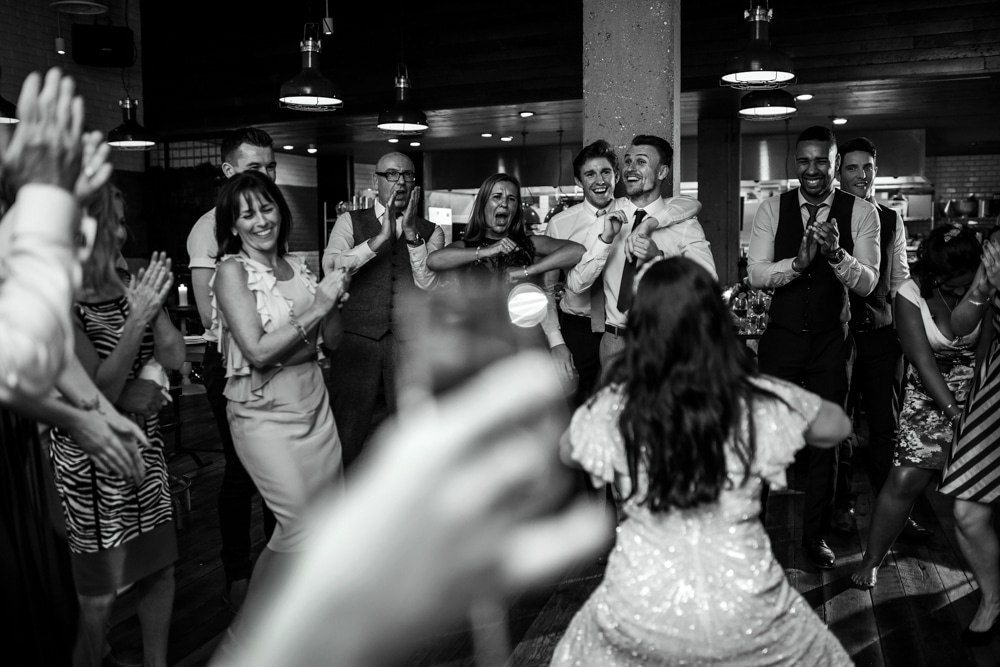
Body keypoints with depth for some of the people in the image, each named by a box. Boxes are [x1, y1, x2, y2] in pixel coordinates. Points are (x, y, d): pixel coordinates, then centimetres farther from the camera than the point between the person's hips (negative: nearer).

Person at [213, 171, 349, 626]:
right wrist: (315, 307, -17)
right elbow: (259, 351, -20)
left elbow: (331, 340, 9)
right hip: (264, 413, -6)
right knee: (302, 527, -8)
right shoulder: (232, 271, -10)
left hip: (314, 403, 6)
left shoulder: (296, 264, 8)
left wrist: (334, 298, -9)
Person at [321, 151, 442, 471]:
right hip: (357, 336, -1)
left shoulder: (430, 232, 9)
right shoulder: (350, 222, 6)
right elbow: (330, 266, -11)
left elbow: (429, 286, -5)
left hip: (409, 340, 1)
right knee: (347, 430, 1)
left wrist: (412, 235, -15)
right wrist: (381, 237, -19)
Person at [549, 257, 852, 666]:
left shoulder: (612, 410, -14)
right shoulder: (762, 403, -13)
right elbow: (836, 428, 8)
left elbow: (568, 453, 9)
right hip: (743, 610, 1)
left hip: (642, 612, 0)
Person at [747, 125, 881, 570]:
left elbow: (868, 283, -12)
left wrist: (835, 253, -31)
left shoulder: (861, 213, -4)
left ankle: (815, 537, 26)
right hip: (781, 337, 0)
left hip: (832, 341, 0)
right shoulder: (772, 209, -2)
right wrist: (799, 261, -27)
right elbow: (755, 274, -10)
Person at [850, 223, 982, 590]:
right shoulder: (912, 294, -14)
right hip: (931, 394, -1)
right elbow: (924, 362, -18)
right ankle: (872, 558, 12)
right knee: (905, 480, -8)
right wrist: (955, 414, -24)